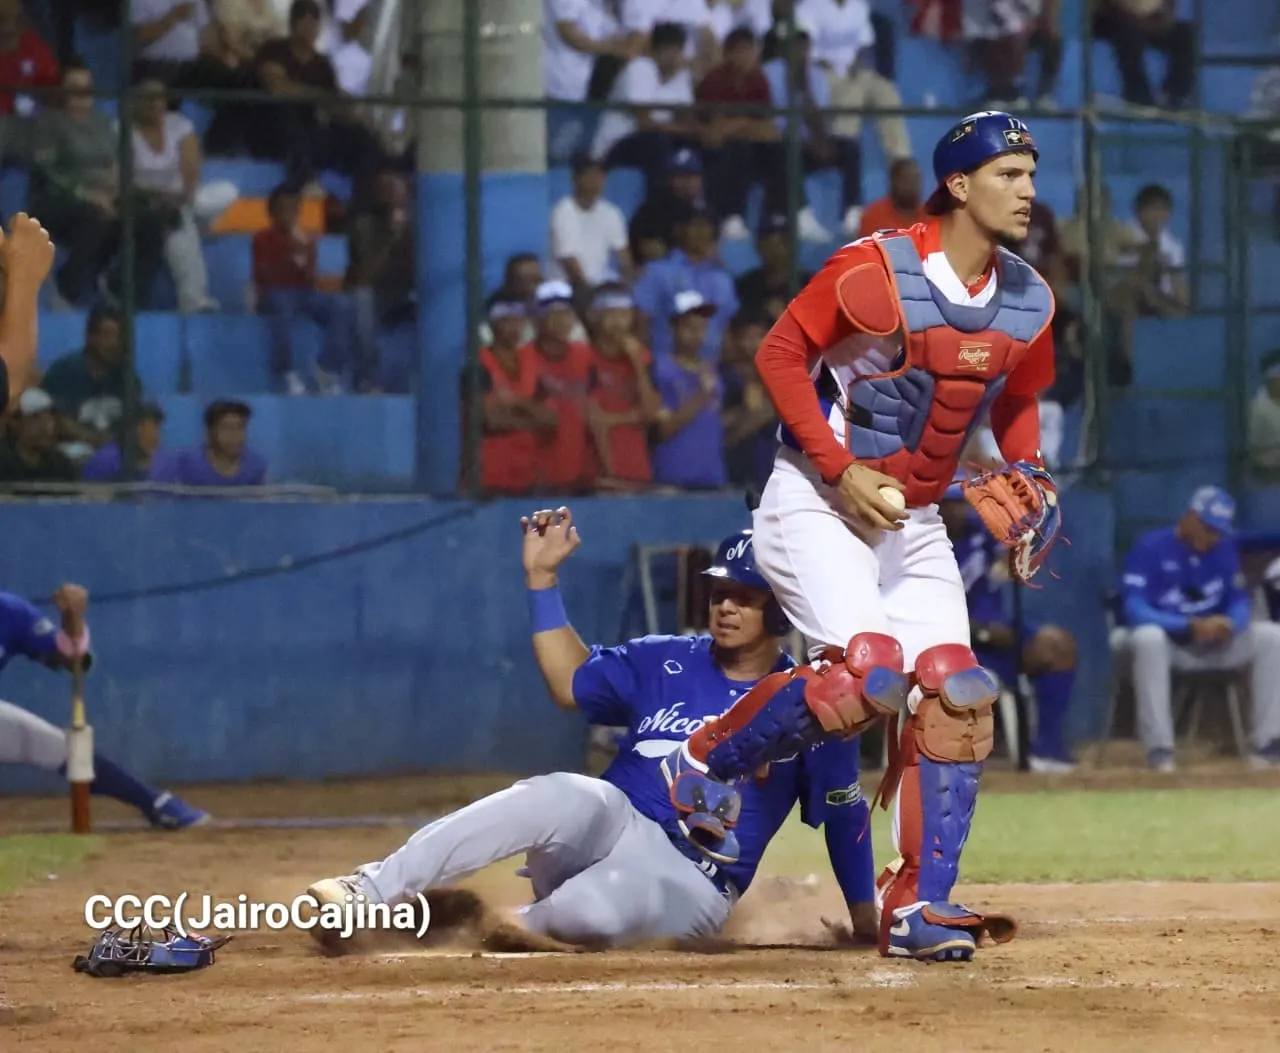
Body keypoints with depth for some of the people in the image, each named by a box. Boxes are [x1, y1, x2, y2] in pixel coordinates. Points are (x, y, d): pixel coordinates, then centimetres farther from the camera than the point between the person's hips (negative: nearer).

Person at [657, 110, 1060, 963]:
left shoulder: (1029, 301, 3)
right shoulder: (877, 270, -18)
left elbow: (1016, 404, 19)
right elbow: (780, 353, -12)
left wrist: (1027, 475, -1)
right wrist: (840, 471, -19)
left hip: (916, 521, 7)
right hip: (816, 502, -7)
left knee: (954, 694, -5)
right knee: (865, 674, -25)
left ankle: (920, 908, 1)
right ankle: (702, 766, -3)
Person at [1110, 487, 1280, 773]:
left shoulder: (1224, 548, 1)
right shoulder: (1150, 547, -16)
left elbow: (1240, 602, 1)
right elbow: (1134, 609, -26)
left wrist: (1230, 623, -25)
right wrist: (1191, 626, -37)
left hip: (1208, 645, 5)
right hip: (1161, 639, -5)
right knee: (1148, 637, -40)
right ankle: (1159, 749, -40)